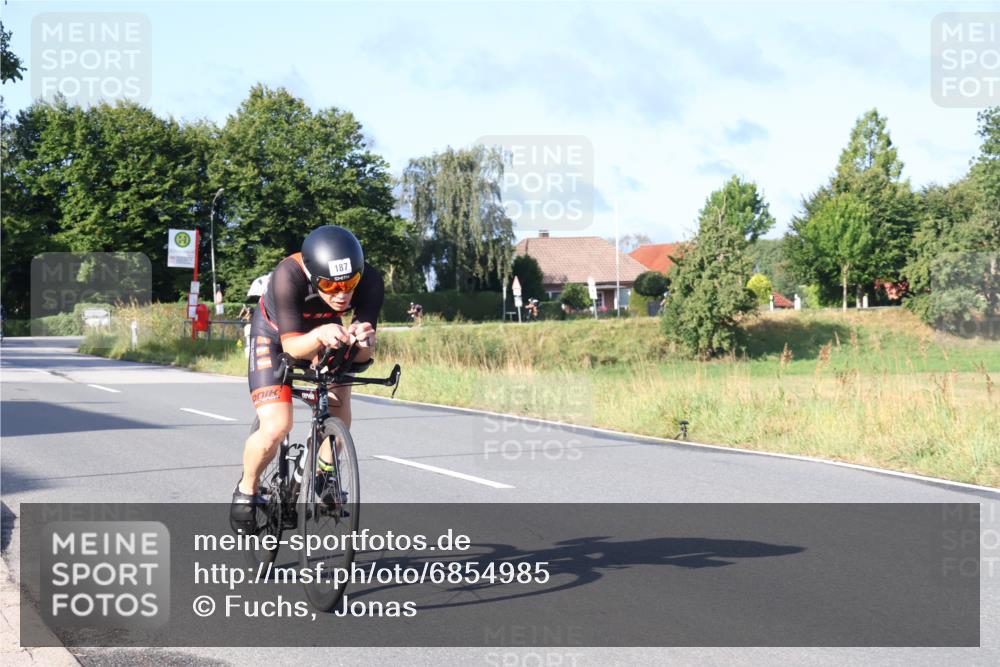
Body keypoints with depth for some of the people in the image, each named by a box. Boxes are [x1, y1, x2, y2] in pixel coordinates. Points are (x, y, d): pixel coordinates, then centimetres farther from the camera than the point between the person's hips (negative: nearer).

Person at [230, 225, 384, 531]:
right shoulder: (289, 276, -40)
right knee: (276, 429, -18)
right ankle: (246, 490, 10)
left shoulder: (369, 282, -31)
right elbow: (292, 345, -36)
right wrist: (319, 335, -57)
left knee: (339, 419, -13)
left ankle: (324, 479, 17)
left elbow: (362, 355, -29)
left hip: (326, 335, 3)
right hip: (275, 335, -3)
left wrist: (363, 340, -52)